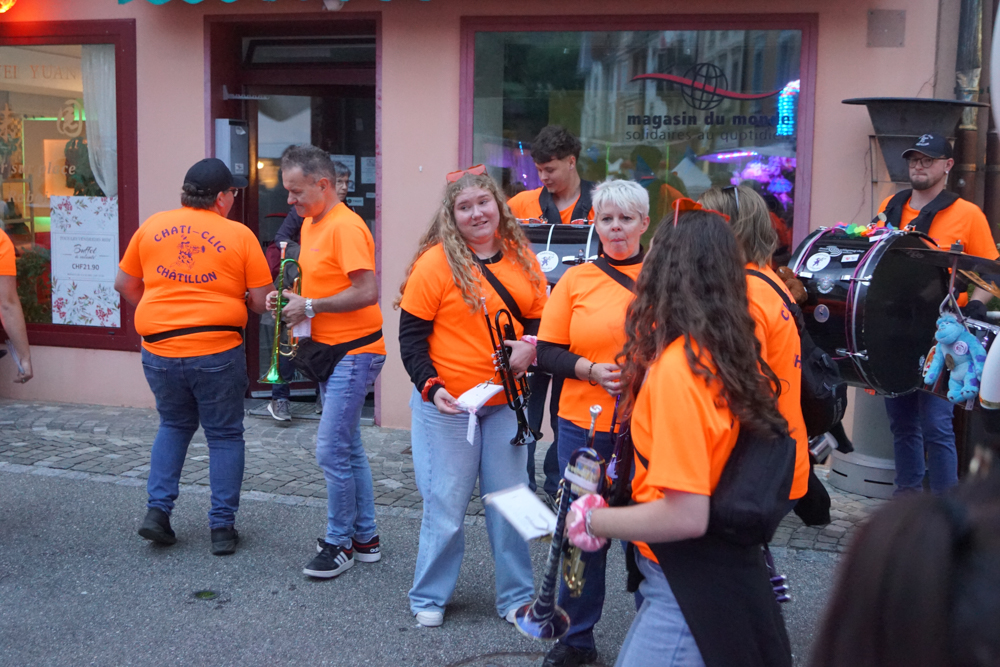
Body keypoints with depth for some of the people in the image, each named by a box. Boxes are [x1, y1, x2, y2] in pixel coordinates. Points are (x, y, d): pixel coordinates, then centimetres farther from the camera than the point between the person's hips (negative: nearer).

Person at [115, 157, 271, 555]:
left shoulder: (151, 227, 5)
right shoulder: (239, 235, -5)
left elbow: (125, 284, 12)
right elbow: (262, 301, -4)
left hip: (159, 349, 4)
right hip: (217, 350, -3)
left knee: (174, 425, 25)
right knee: (224, 435, 12)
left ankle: (157, 509, 14)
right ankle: (222, 528, 13)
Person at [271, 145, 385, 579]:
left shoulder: (345, 227, -18)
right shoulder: (310, 224, 12)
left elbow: (367, 292, -25)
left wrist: (310, 307, -18)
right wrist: (290, 298, 4)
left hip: (354, 352, -10)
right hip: (328, 350, 10)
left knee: (332, 452, -8)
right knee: (348, 448, 15)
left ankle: (339, 542, 7)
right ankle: (365, 538, 26)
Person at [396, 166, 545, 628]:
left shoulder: (522, 259, 4)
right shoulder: (435, 262, -9)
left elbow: (539, 321, 13)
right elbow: (411, 335, -6)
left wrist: (530, 347, -9)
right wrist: (430, 386, -18)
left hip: (505, 403, 4)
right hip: (446, 402, -4)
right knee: (446, 503, 4)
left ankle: (516, 597, 27)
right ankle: (430, 597, 23)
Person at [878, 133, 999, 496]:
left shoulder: (968, 214, -1)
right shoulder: (889, 207, 12)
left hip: (939, 333, -5)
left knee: (936, 424, -6)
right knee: (902, 421, 14)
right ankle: (907, 492, 27)